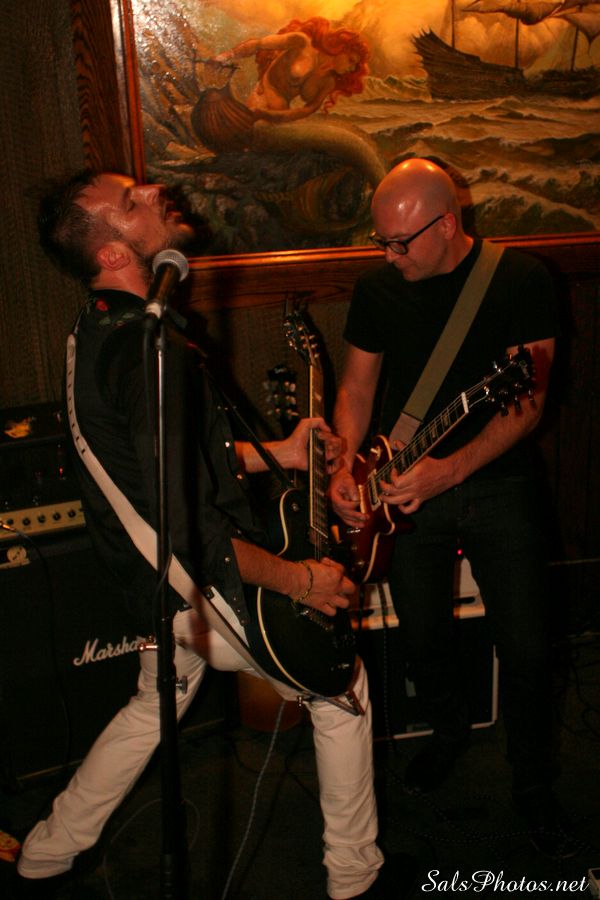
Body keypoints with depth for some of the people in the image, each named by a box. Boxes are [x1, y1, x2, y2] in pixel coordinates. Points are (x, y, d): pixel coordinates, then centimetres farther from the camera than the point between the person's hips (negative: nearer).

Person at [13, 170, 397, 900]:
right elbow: (187, 530, -33)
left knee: (154, 707, 31)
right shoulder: (150, 351, -29)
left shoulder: (99, 329, 4)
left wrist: (273, 454, 9)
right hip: (205, 591, -9)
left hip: (154, 588, 9)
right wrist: (297, 579, -21)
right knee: (342, 690, 11)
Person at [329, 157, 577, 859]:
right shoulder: (376, 288, 2)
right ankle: (448, 732, 43)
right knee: (423, 637, 10)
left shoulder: (520, 279, -9)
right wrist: (344, 466, -9)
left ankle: (534, 788, 25)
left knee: (527, 651, -1)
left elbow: (528, 399, -15)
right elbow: (357, 386, 8)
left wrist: (450, 470, -27)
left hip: (498, 483, -3)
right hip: (408, 487, 3)